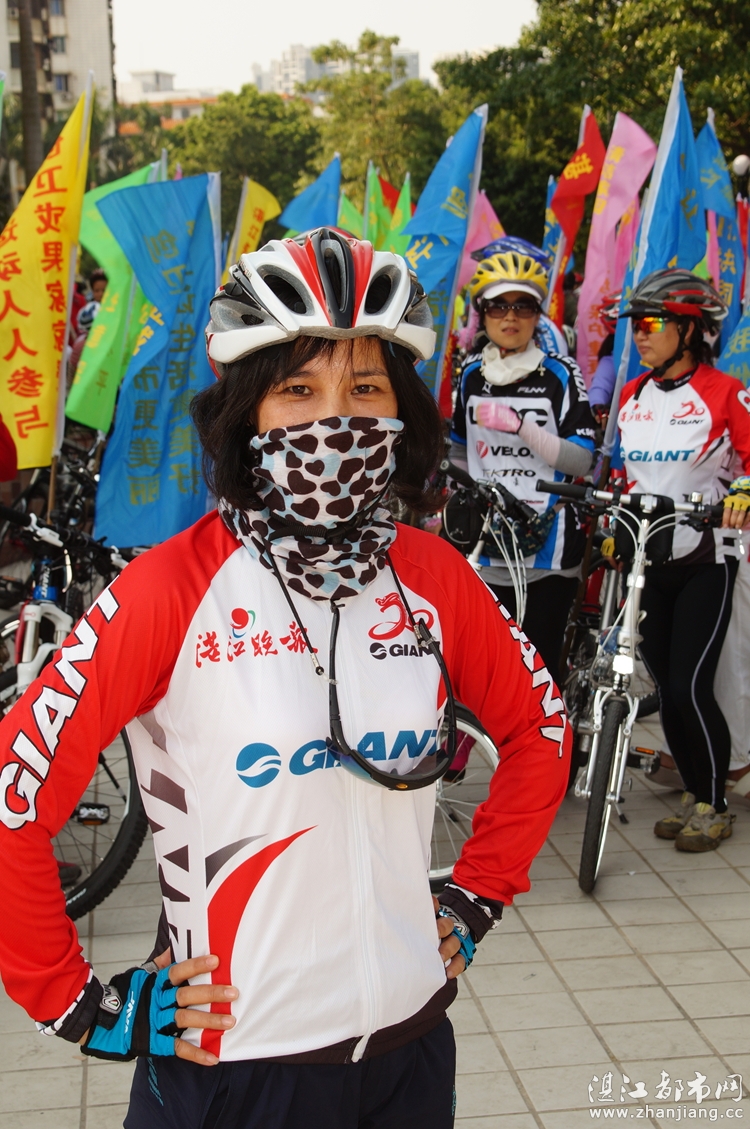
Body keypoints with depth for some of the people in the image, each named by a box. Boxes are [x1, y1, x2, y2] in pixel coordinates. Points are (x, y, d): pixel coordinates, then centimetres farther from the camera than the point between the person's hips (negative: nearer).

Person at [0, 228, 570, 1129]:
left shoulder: (433, 576, -3)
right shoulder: (171, 589, -16)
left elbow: (538, 728, 12)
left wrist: (475, 901, 8)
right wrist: (84, 1009, -9)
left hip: (410, 1043, 4)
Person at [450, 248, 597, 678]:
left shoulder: (561, 374, -2)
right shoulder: (472, 374, 10)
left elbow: (582, 460, -10)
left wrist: (520, 426, -19)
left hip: (548, 546, -3)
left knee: (540, 665, -1)